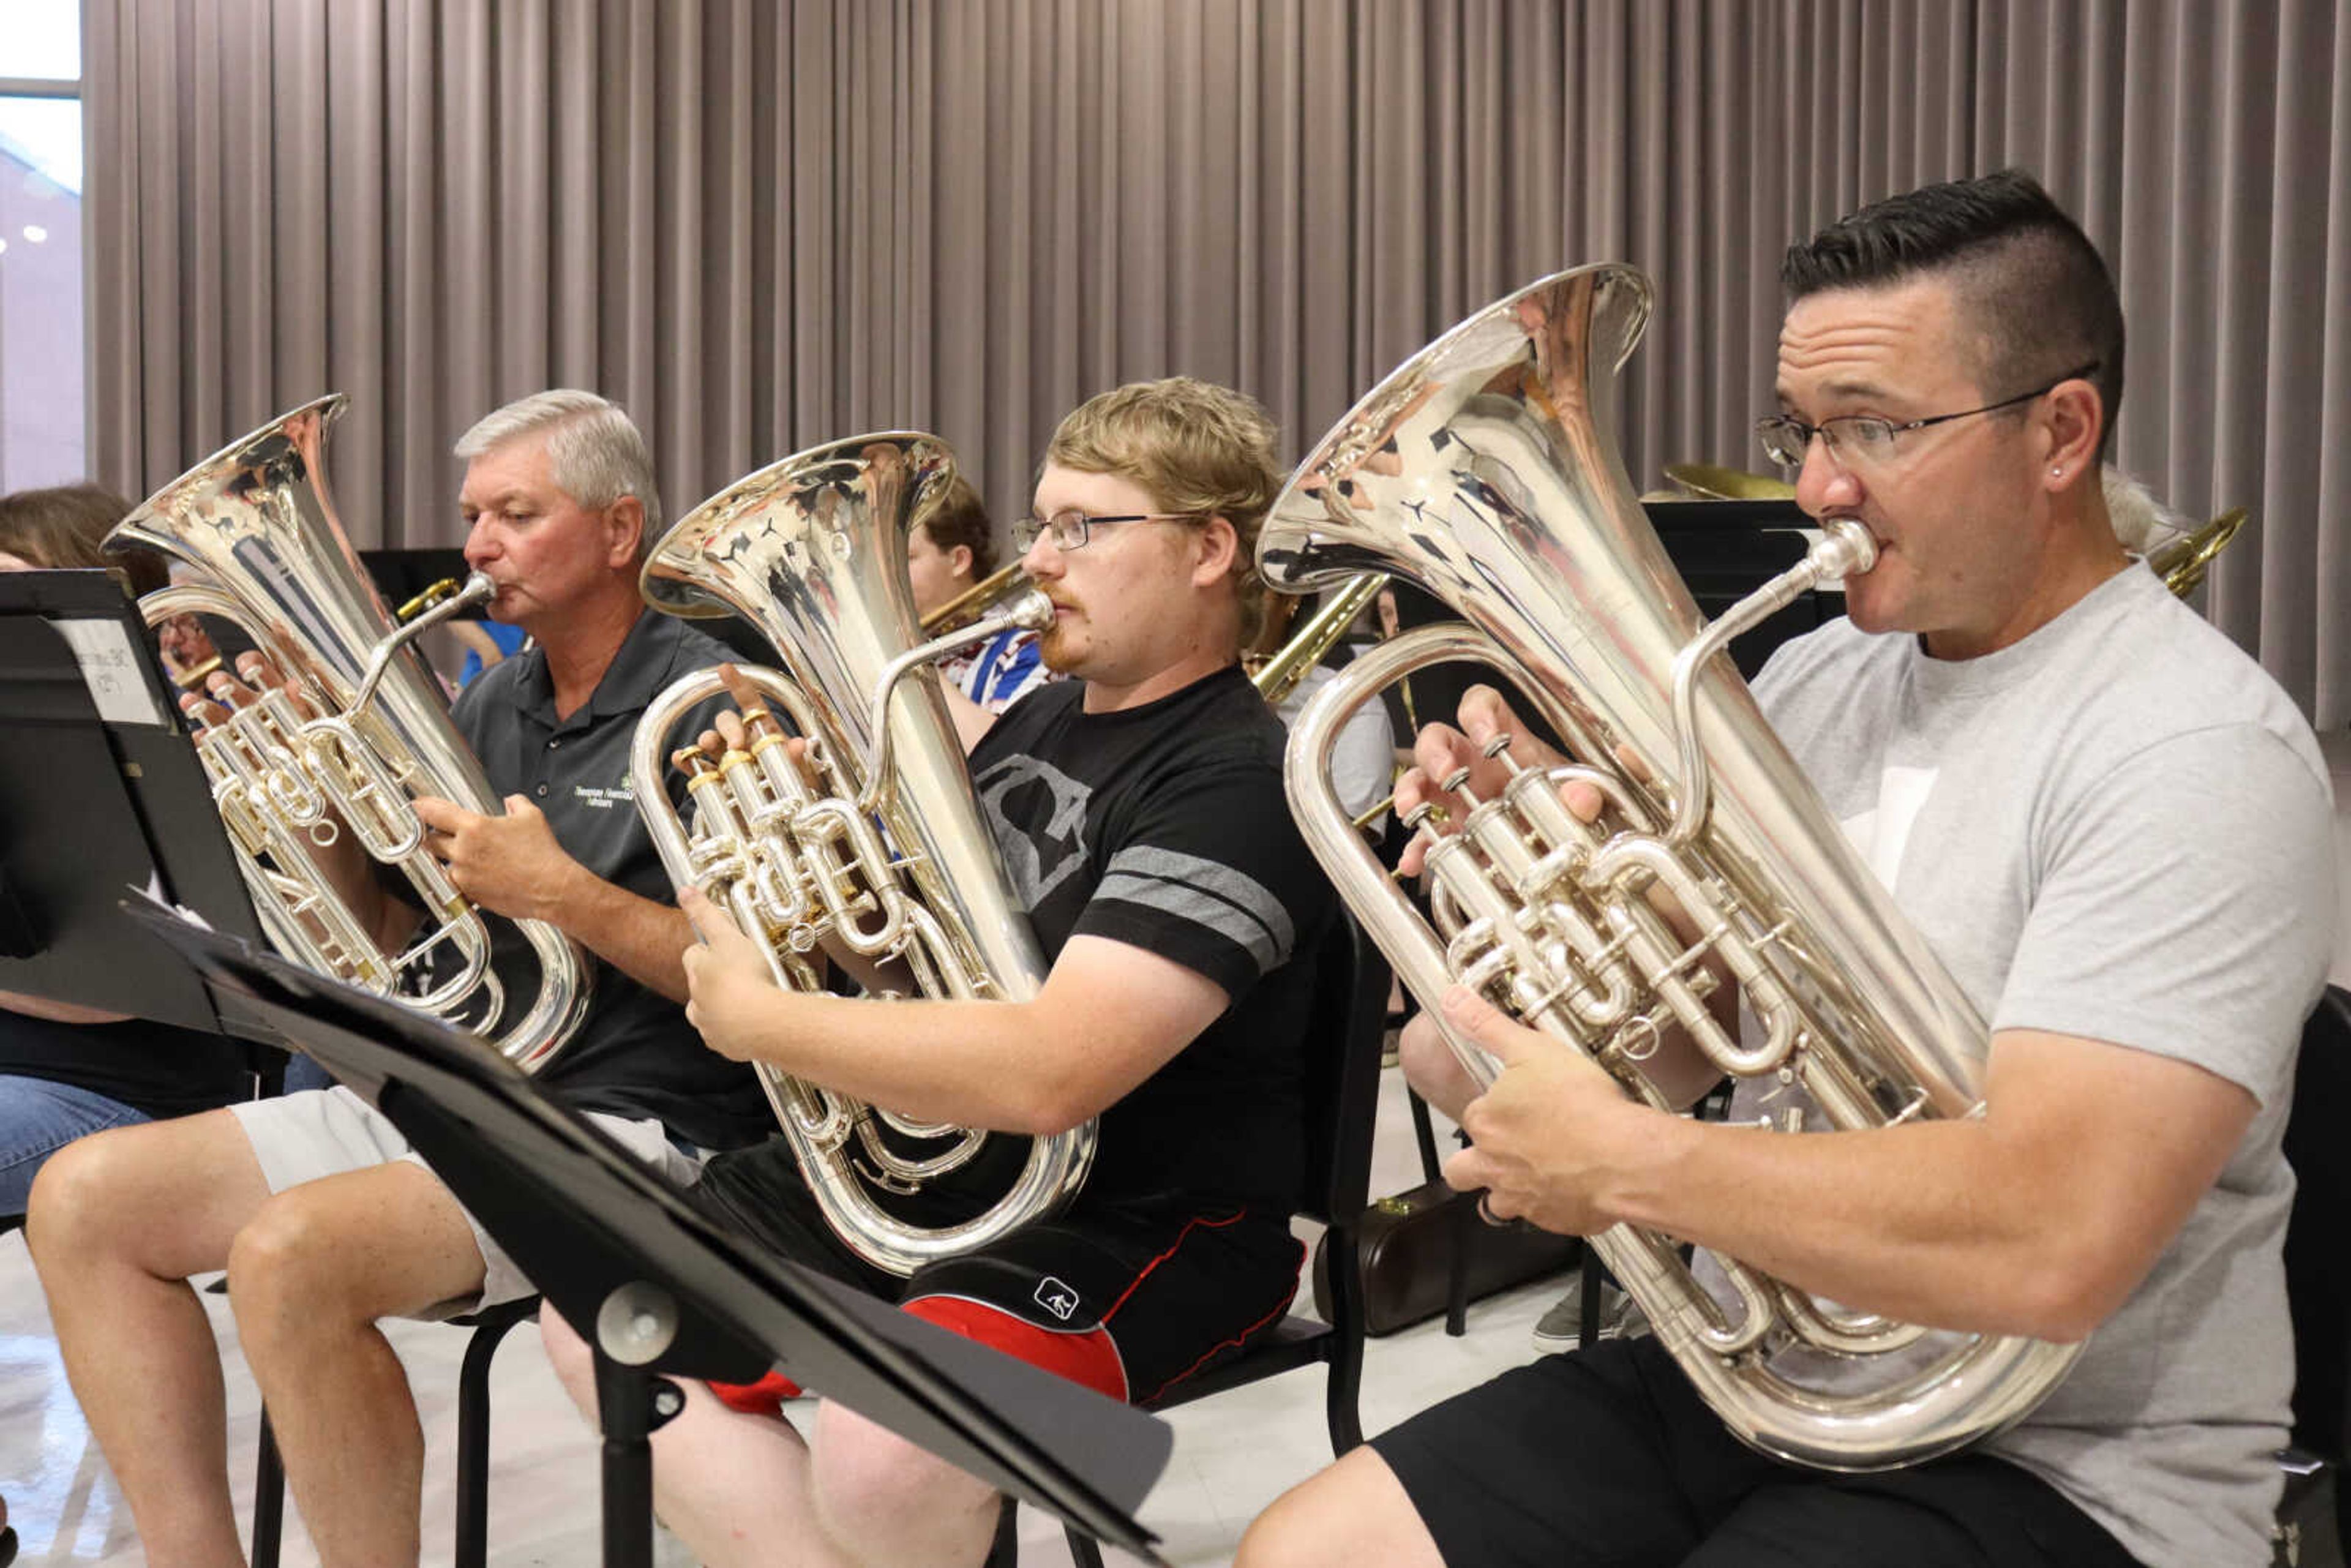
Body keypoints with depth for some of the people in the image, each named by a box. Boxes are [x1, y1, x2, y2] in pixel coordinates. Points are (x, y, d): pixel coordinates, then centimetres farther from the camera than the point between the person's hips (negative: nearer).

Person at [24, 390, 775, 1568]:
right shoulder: (489, 707, 15)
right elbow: (388, 941, 15)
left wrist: (562, 894, -21)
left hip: (627, 1123, -8)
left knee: (291, 1254, -31)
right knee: (84, 1200, -3)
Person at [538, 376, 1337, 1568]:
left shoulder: (1237, 783, -18)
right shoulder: (1037, 719, 10)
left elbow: (1044, 1076, -30)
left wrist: (752, 1018, -19)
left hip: (1141, 1224, -9)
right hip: (929, 1167, 9)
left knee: (884, 1453, -34)